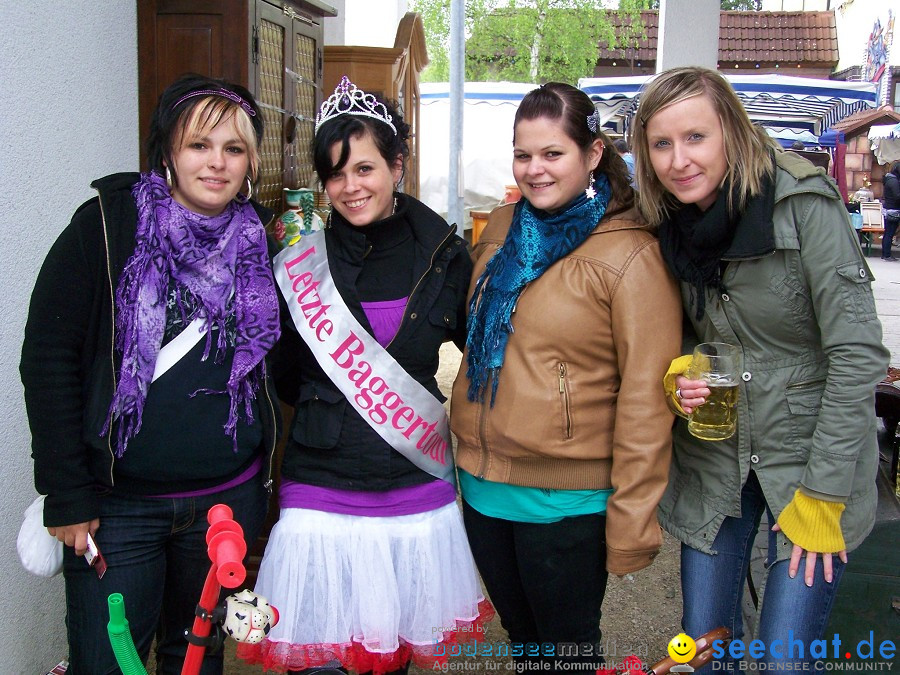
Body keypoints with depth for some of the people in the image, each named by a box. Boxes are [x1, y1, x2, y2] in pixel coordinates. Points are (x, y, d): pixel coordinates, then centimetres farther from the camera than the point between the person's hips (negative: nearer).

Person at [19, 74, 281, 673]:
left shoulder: (260, 240, 3)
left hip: (228, 499, 4)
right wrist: (67, 495, -12)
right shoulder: (106, 226, -9)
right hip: (118, 506, -3)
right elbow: (47, 358, -10)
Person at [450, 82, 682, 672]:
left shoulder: (631, 255, -15)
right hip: (483, 486, 6)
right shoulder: (500, 230, 4)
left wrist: (632, 522, -16)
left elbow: (645, 398, -16)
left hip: (567, 505, -6)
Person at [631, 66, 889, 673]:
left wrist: (821, 495, -16)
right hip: (712, 463, 5)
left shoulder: (804, 204, -18)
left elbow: (858, 354, -18)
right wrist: (677, 375, -10)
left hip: (809, 460, -4)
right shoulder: (669, 225, -1)